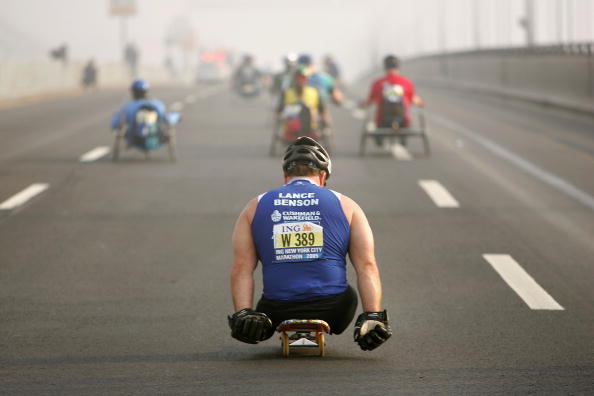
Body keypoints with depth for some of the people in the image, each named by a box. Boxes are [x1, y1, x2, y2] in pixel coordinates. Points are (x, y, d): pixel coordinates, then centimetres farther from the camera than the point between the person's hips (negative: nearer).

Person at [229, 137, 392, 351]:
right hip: (333, 314, -1)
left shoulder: (254, 208, 12)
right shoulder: (346, 205, 10)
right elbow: (367, 266, -2)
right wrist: (373, 315, -7)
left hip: (278, 314, 2)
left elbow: (241, 268, -2)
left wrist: (243, 313, -8)